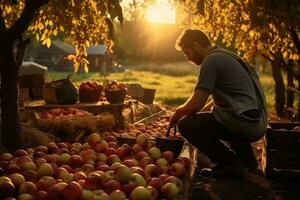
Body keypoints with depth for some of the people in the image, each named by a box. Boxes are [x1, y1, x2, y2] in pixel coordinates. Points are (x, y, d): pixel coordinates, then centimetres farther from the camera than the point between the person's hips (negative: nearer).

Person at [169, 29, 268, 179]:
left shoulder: (211, 60, -11)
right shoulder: (225, 55, 19)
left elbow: (195, 104, -16)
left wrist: (177, 113, 4)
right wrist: (202, 111, 24)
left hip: (244, 124, -10)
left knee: (186, 125, -7)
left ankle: (231, 165, -6)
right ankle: (246, 157, 26)